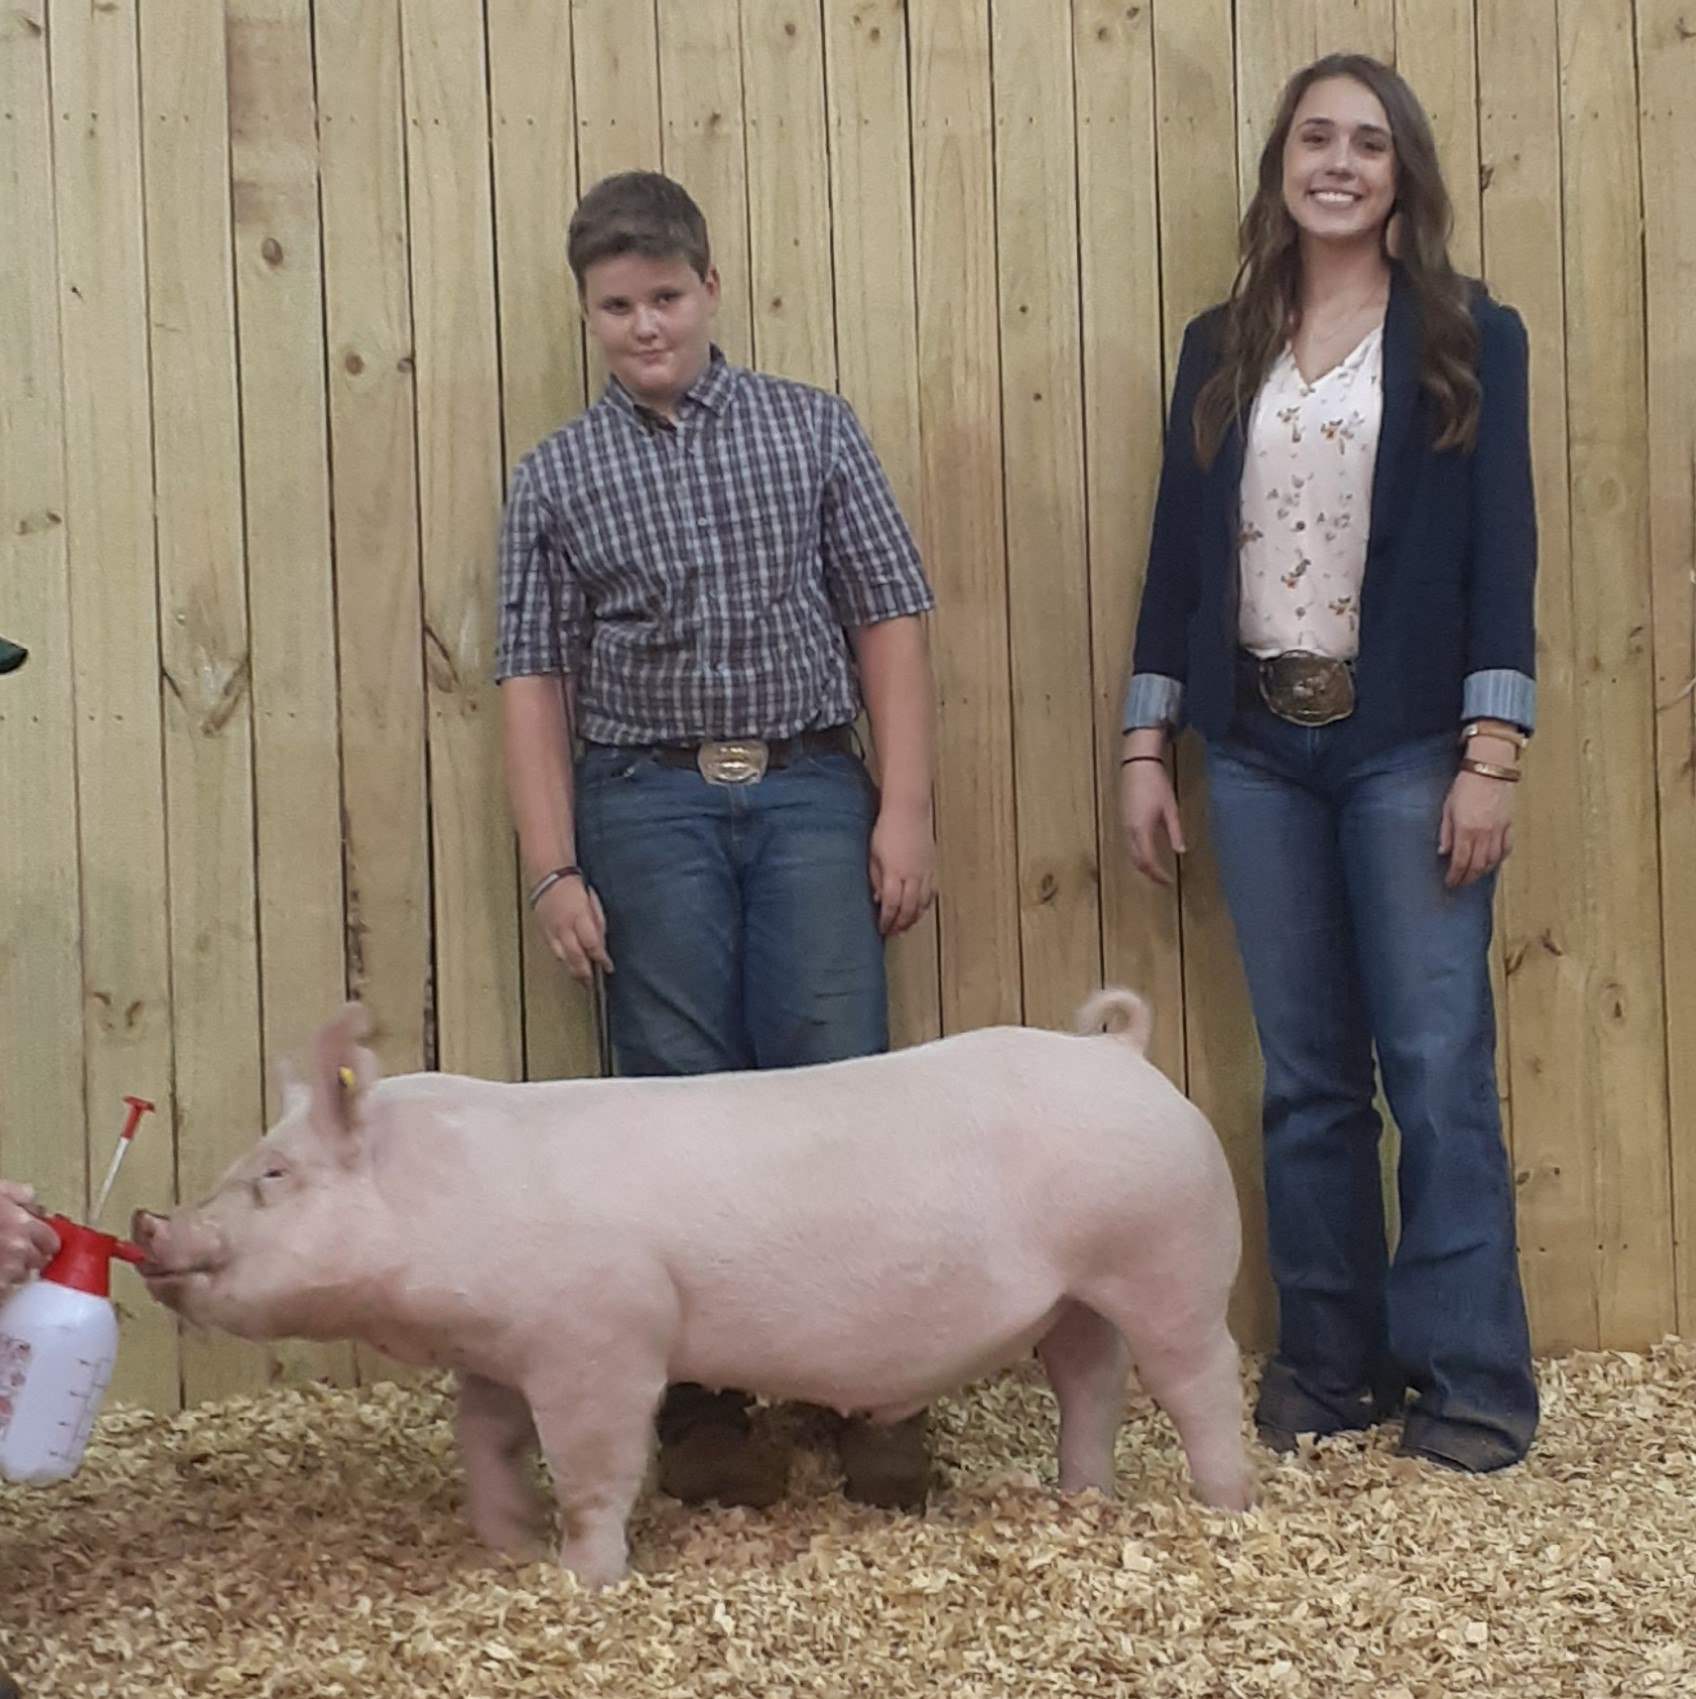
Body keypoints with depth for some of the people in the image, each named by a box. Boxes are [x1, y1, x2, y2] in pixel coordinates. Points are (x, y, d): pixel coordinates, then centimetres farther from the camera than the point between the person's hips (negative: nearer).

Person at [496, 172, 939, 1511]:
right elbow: (535, 681, 5)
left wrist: (906, 808, -3)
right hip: (648, 804, 1)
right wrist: (555, 871, -2)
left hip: (810, 791, 0)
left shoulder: (815, 431, 6)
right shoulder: (557, 479, 7)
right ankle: (703, 1396, 12)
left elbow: (889, 623, 5)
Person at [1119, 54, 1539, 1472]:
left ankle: (1472, 1381, 2)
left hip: (1408, 746, -3)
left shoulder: (1467, 338, 1)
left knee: (1437, 1065, -5)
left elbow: (1501, 549, -4)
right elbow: (1178, 551, 12)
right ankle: (1330, 1362, 15)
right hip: (1258, 747, 3)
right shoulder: (1220, 348, 11)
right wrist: (1145, 743, 6)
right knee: (1306, 1076, 7)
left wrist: (1492, 754, -12)